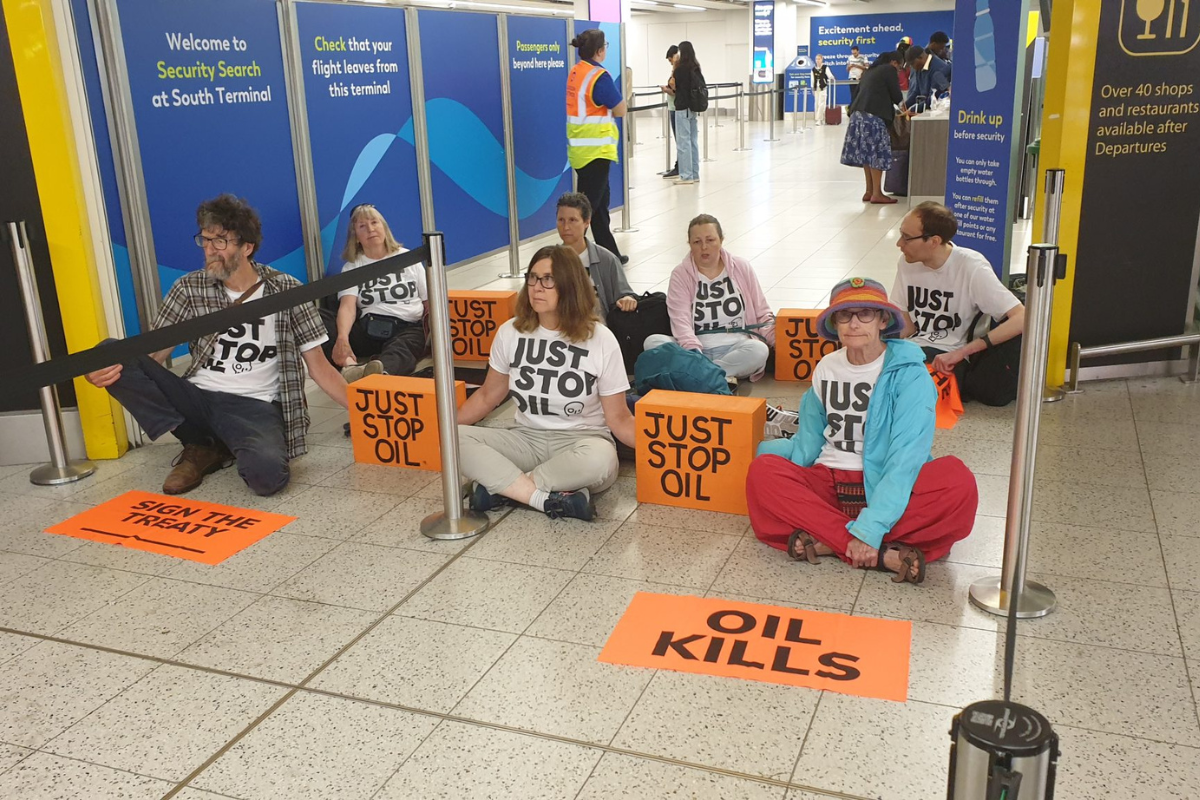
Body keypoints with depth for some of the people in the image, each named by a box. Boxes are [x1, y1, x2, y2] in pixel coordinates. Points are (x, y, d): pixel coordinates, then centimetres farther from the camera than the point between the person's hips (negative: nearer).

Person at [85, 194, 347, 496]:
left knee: (267, 474, -38)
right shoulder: (189, 288, 4)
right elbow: (153, 355, 3)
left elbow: (319, 366, 2)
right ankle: (201, 447, -5)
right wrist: (106, 368, -20)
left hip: (256, 406, -4)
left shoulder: (286, 290, 0)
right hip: (198, 399, 4)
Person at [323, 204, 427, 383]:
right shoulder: (351, 267, 13)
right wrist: (342, 338, -27)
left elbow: (429, 303, 13)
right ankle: (350, 365, -51)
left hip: (409, 329, -1)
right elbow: (347, 307, -5)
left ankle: (380, 371, -75)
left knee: (399, 352, -39)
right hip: (369, 330, 2)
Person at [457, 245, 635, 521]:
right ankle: (551, 498, -31)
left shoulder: (601, 340, -9)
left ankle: (498, 486, -23)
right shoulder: (510, 332, -1)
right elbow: (488, 396, 12)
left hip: (582, 440, -3)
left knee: (599, 459, -39)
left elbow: (618, 418, -7)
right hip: (527, 439, 3)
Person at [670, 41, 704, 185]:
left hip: (682, 108, -7)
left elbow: (674, 87, -7)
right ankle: (694, 174, 15)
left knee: (683, 142, -3)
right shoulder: (696, 68, 8)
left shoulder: (680, 69, -13)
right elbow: (702, 86, 14)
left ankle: (686, 176, -2)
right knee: (693, 141, 11)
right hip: (693, 107, 8)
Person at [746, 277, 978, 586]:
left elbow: (906, 456, -19)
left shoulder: (909, 374, -9)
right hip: (829, 481, 4)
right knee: (762, 471, -26)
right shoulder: (826, 368, 6)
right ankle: (886, 554, -31)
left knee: (959, 482, -32)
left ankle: (828, 542, -32)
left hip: (886, 487, -3)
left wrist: (871, 527, -28)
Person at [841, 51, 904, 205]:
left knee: (867, 152, 10)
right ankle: (877, 193, -5)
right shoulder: (890, 70, -1)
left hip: (859, 113, 8)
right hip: (874, 115, -8)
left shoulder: (869, 71, 22)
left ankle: (869, 191, 12)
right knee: (877, 153, -5)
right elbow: (897, 97, -2)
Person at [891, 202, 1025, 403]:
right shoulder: (907, 263, 2)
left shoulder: (971, 268, -14)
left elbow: (1022, 318, -21)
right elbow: (908, 326, 8)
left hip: (952, 358, -5)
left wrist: (960, 352, -25)